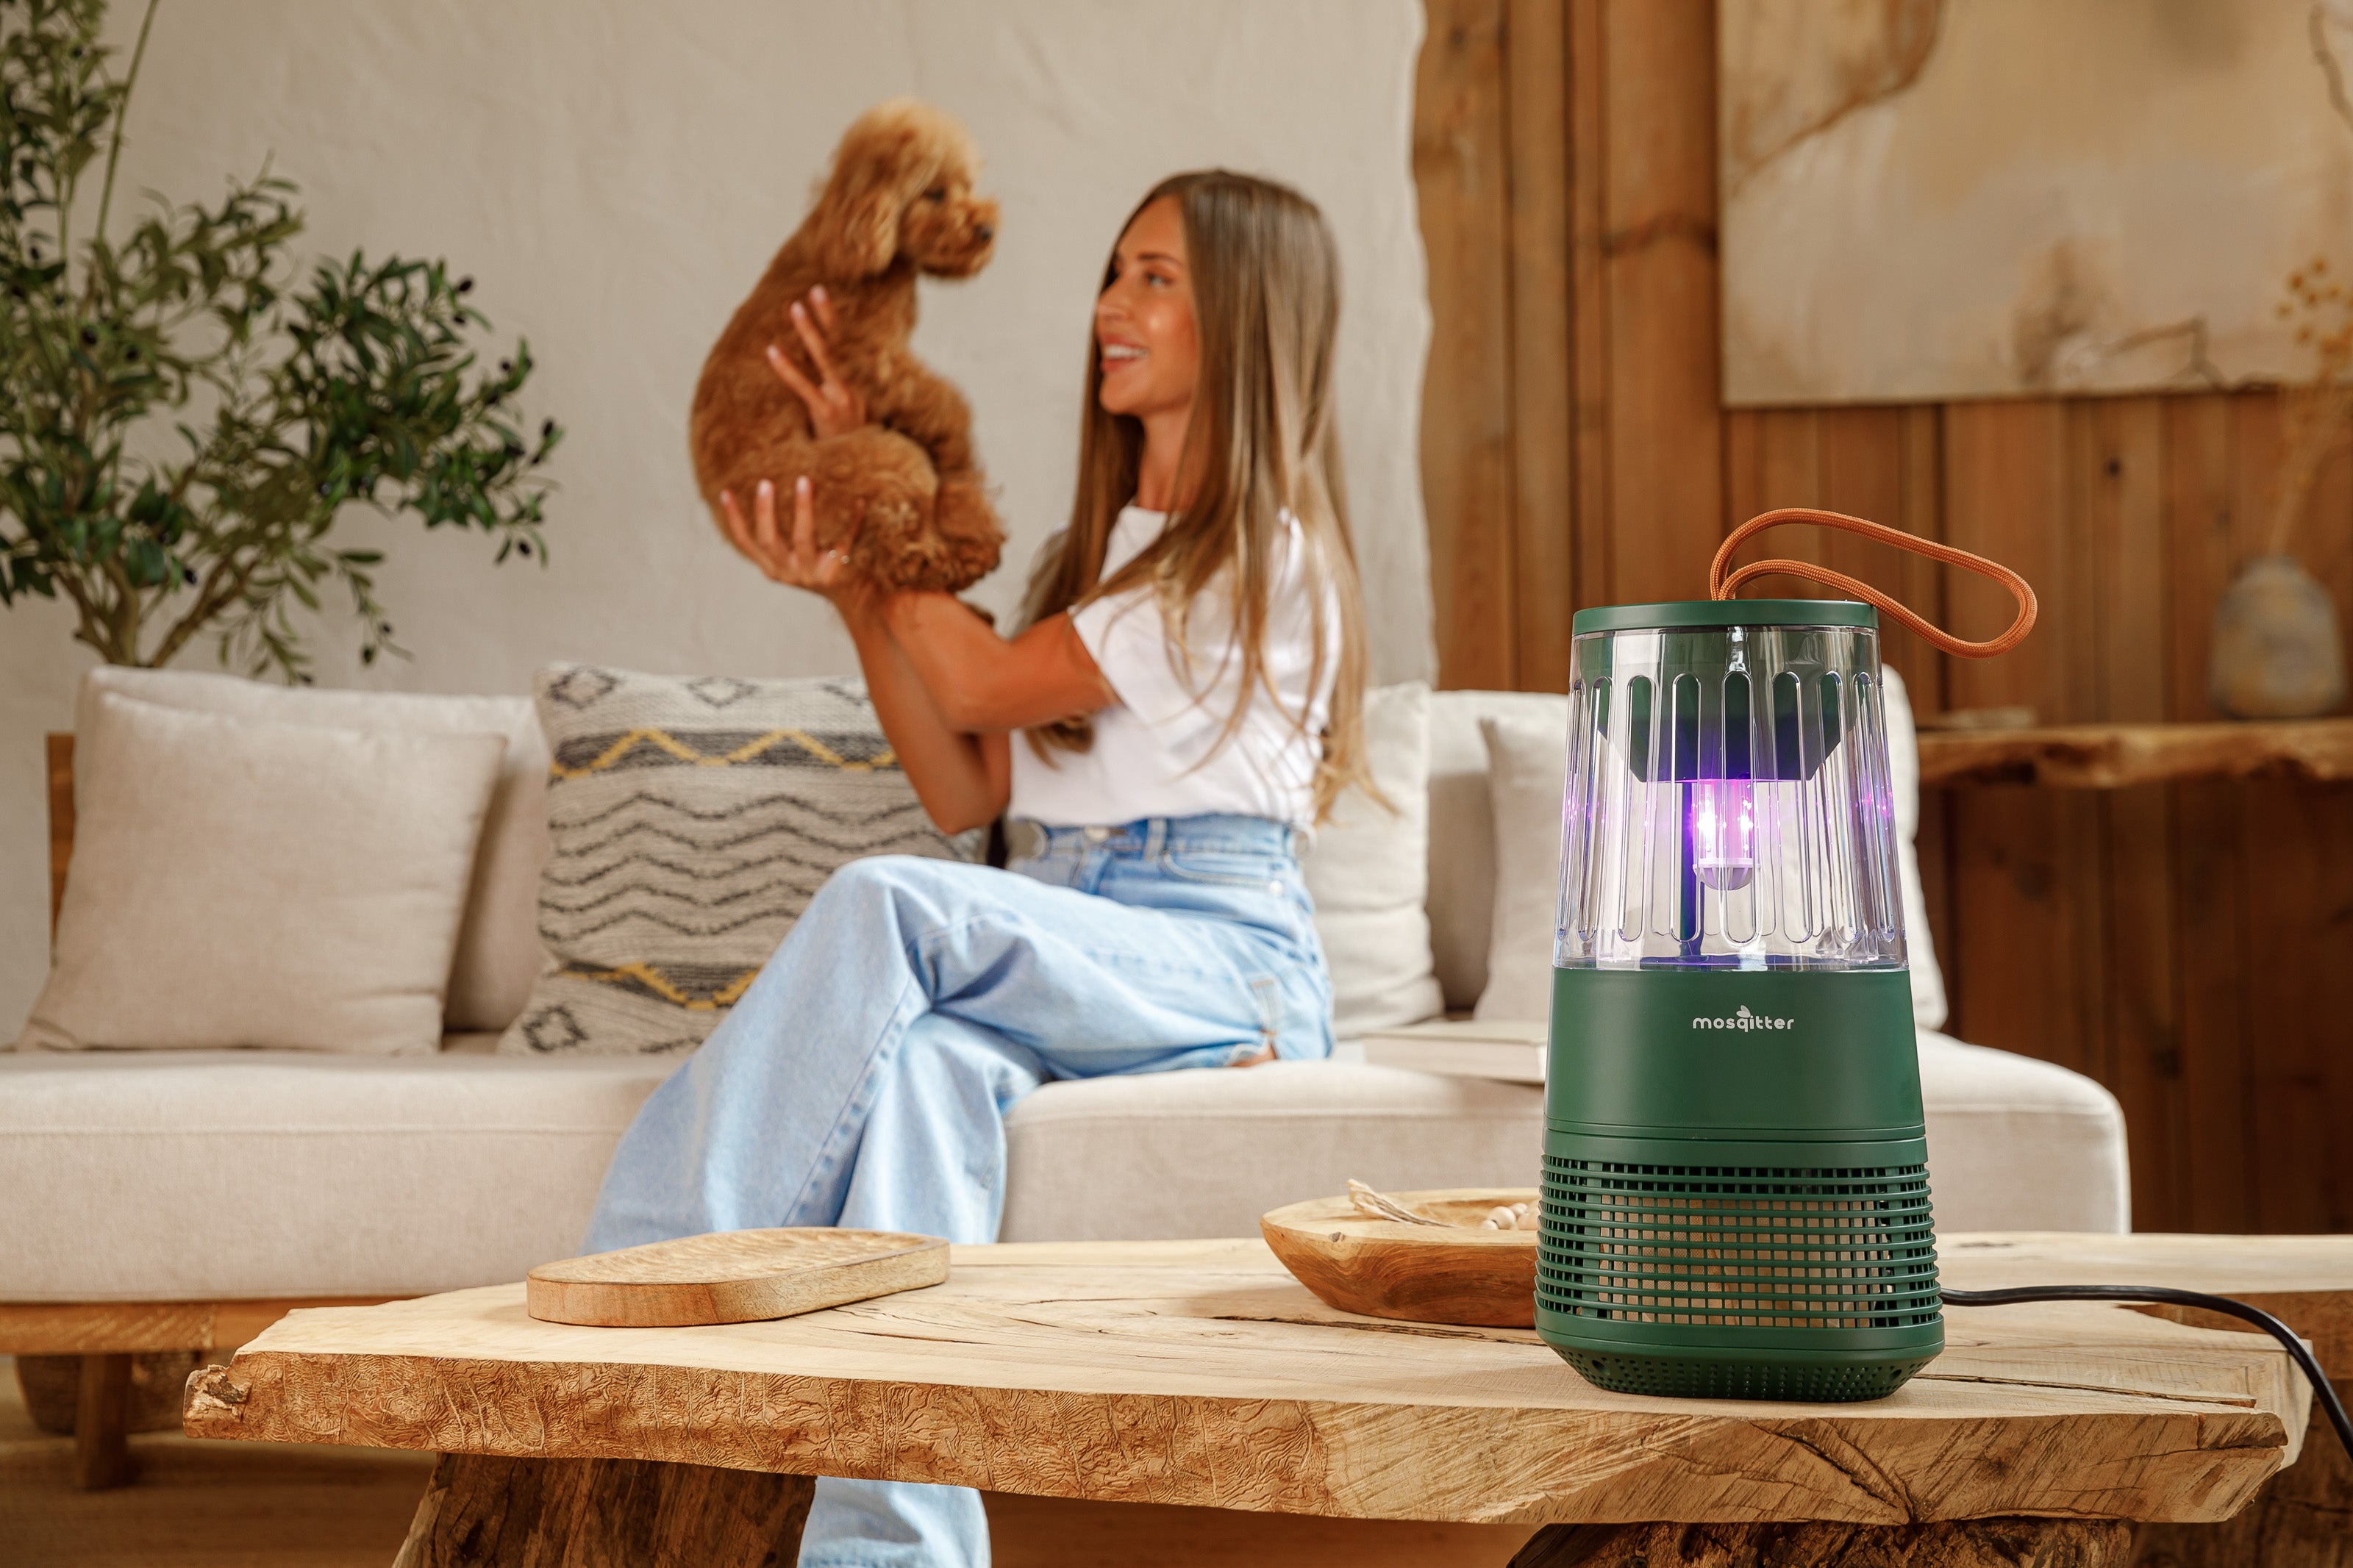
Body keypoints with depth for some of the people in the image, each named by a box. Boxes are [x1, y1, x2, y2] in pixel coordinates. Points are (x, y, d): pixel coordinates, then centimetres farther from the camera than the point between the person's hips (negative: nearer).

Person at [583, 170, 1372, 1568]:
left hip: (1224, 963, -6)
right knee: (929, 1058, -31)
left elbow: (985, 683, -5)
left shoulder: (1269, 553, -2)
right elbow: (967, 792, 14)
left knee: (891, 905, -31)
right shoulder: (1095, 548, 24)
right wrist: (850, 589, 4)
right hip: (1059, 950, 6)